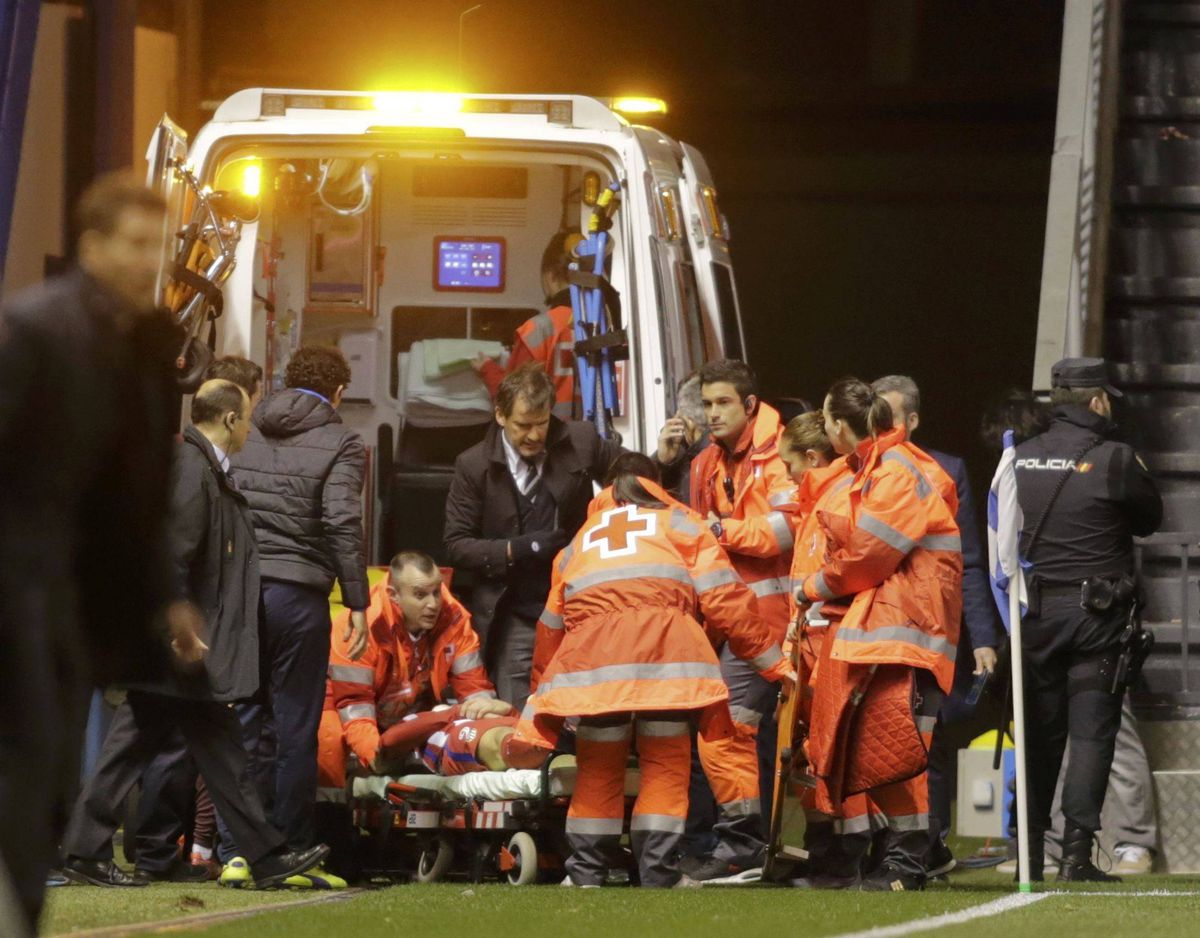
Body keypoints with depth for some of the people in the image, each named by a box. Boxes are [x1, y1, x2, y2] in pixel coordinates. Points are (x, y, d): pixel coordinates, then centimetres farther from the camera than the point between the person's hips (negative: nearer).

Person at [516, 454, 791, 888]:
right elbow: (726, 600, 12)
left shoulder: (580, 541, 36)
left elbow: (551, 626, 38)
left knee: (598, 766, 14)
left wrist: (537, 709, 45)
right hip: (664, 645, -2)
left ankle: (585, 874, 12)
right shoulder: (680, 523, 26)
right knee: (666, 761, 5)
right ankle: (658, 874, -2)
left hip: (591, 653, 2)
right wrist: (771, 661, 16)